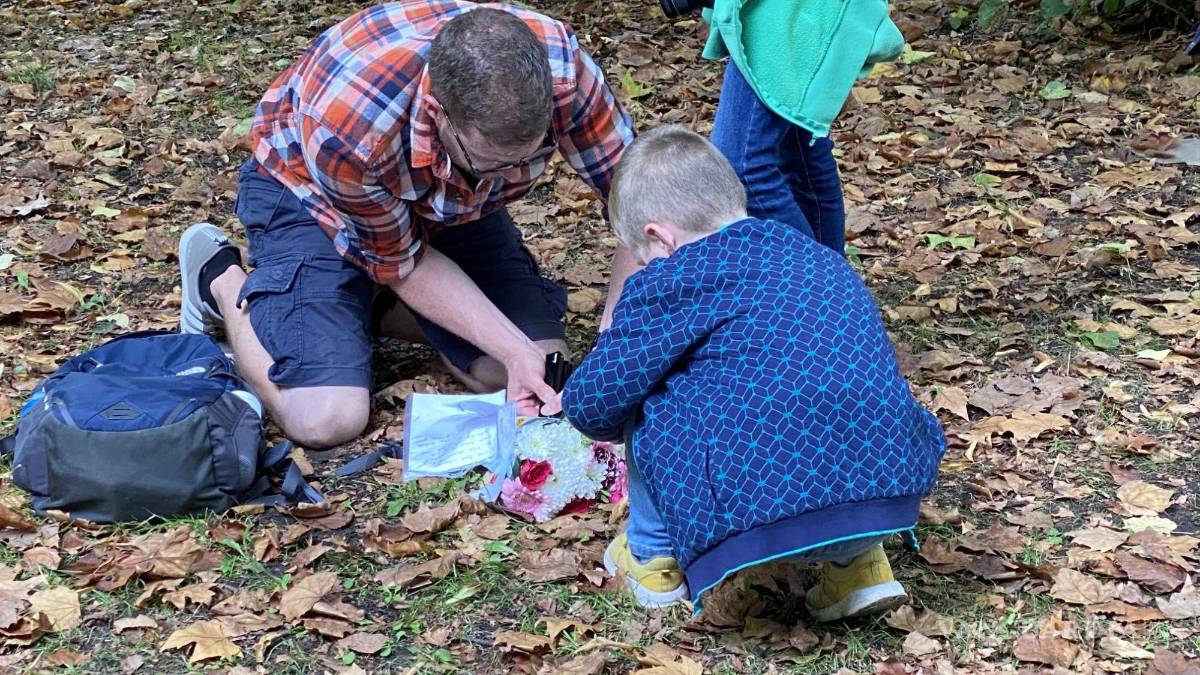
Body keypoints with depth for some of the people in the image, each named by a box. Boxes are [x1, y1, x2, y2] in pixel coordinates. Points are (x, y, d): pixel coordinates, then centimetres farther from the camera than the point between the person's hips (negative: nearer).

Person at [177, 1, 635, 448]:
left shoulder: (558, 66, -35)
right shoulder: (348, 130, -41)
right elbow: (401, 262, -23)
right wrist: (517, 351, -29)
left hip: (447, 199, 4)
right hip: (309, 190, -4)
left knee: (543, 375, -9)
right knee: (326, 420, -20)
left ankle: (373, 309, 14)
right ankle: (222, 280, 8)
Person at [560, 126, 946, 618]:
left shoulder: (670, 281, -1)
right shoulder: (819, 257, 20)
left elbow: (588, 404, 0)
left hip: (763, 509, -6)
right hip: (893, 493, 7)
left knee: (651, 407, 13)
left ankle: (654, 561, 29)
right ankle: (856, 561, 25)